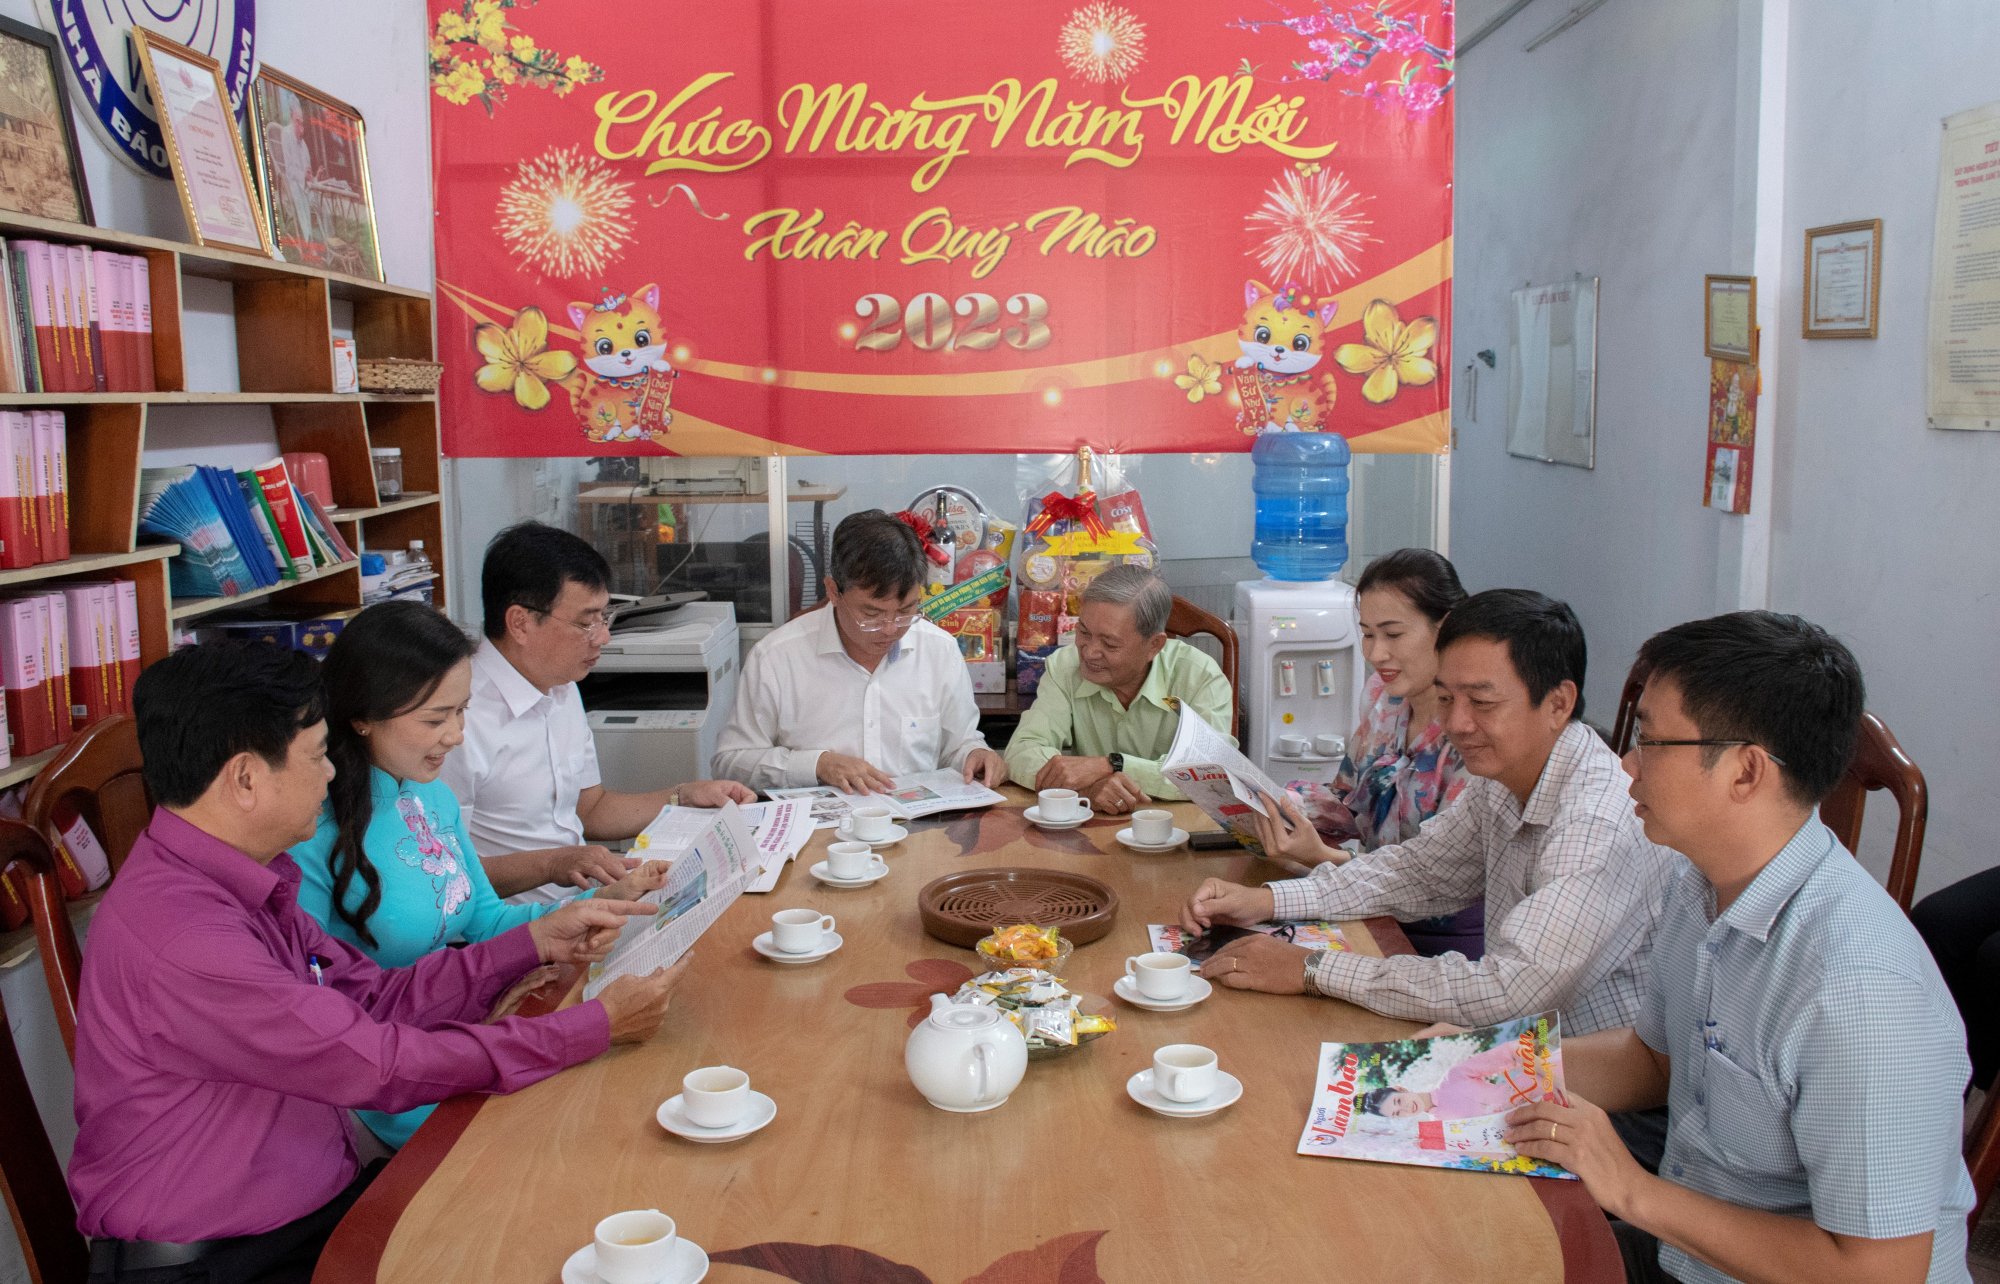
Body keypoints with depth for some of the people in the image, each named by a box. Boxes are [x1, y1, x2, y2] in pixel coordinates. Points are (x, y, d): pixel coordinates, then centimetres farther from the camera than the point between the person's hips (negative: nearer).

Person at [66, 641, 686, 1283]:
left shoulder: (245, 884, 6)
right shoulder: (180, 932, -26)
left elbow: (373, 994, 11)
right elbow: (381, 1064, -23)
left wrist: (537, 942, 9)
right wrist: (598, 1026, -16)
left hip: (322, 1206, 8)